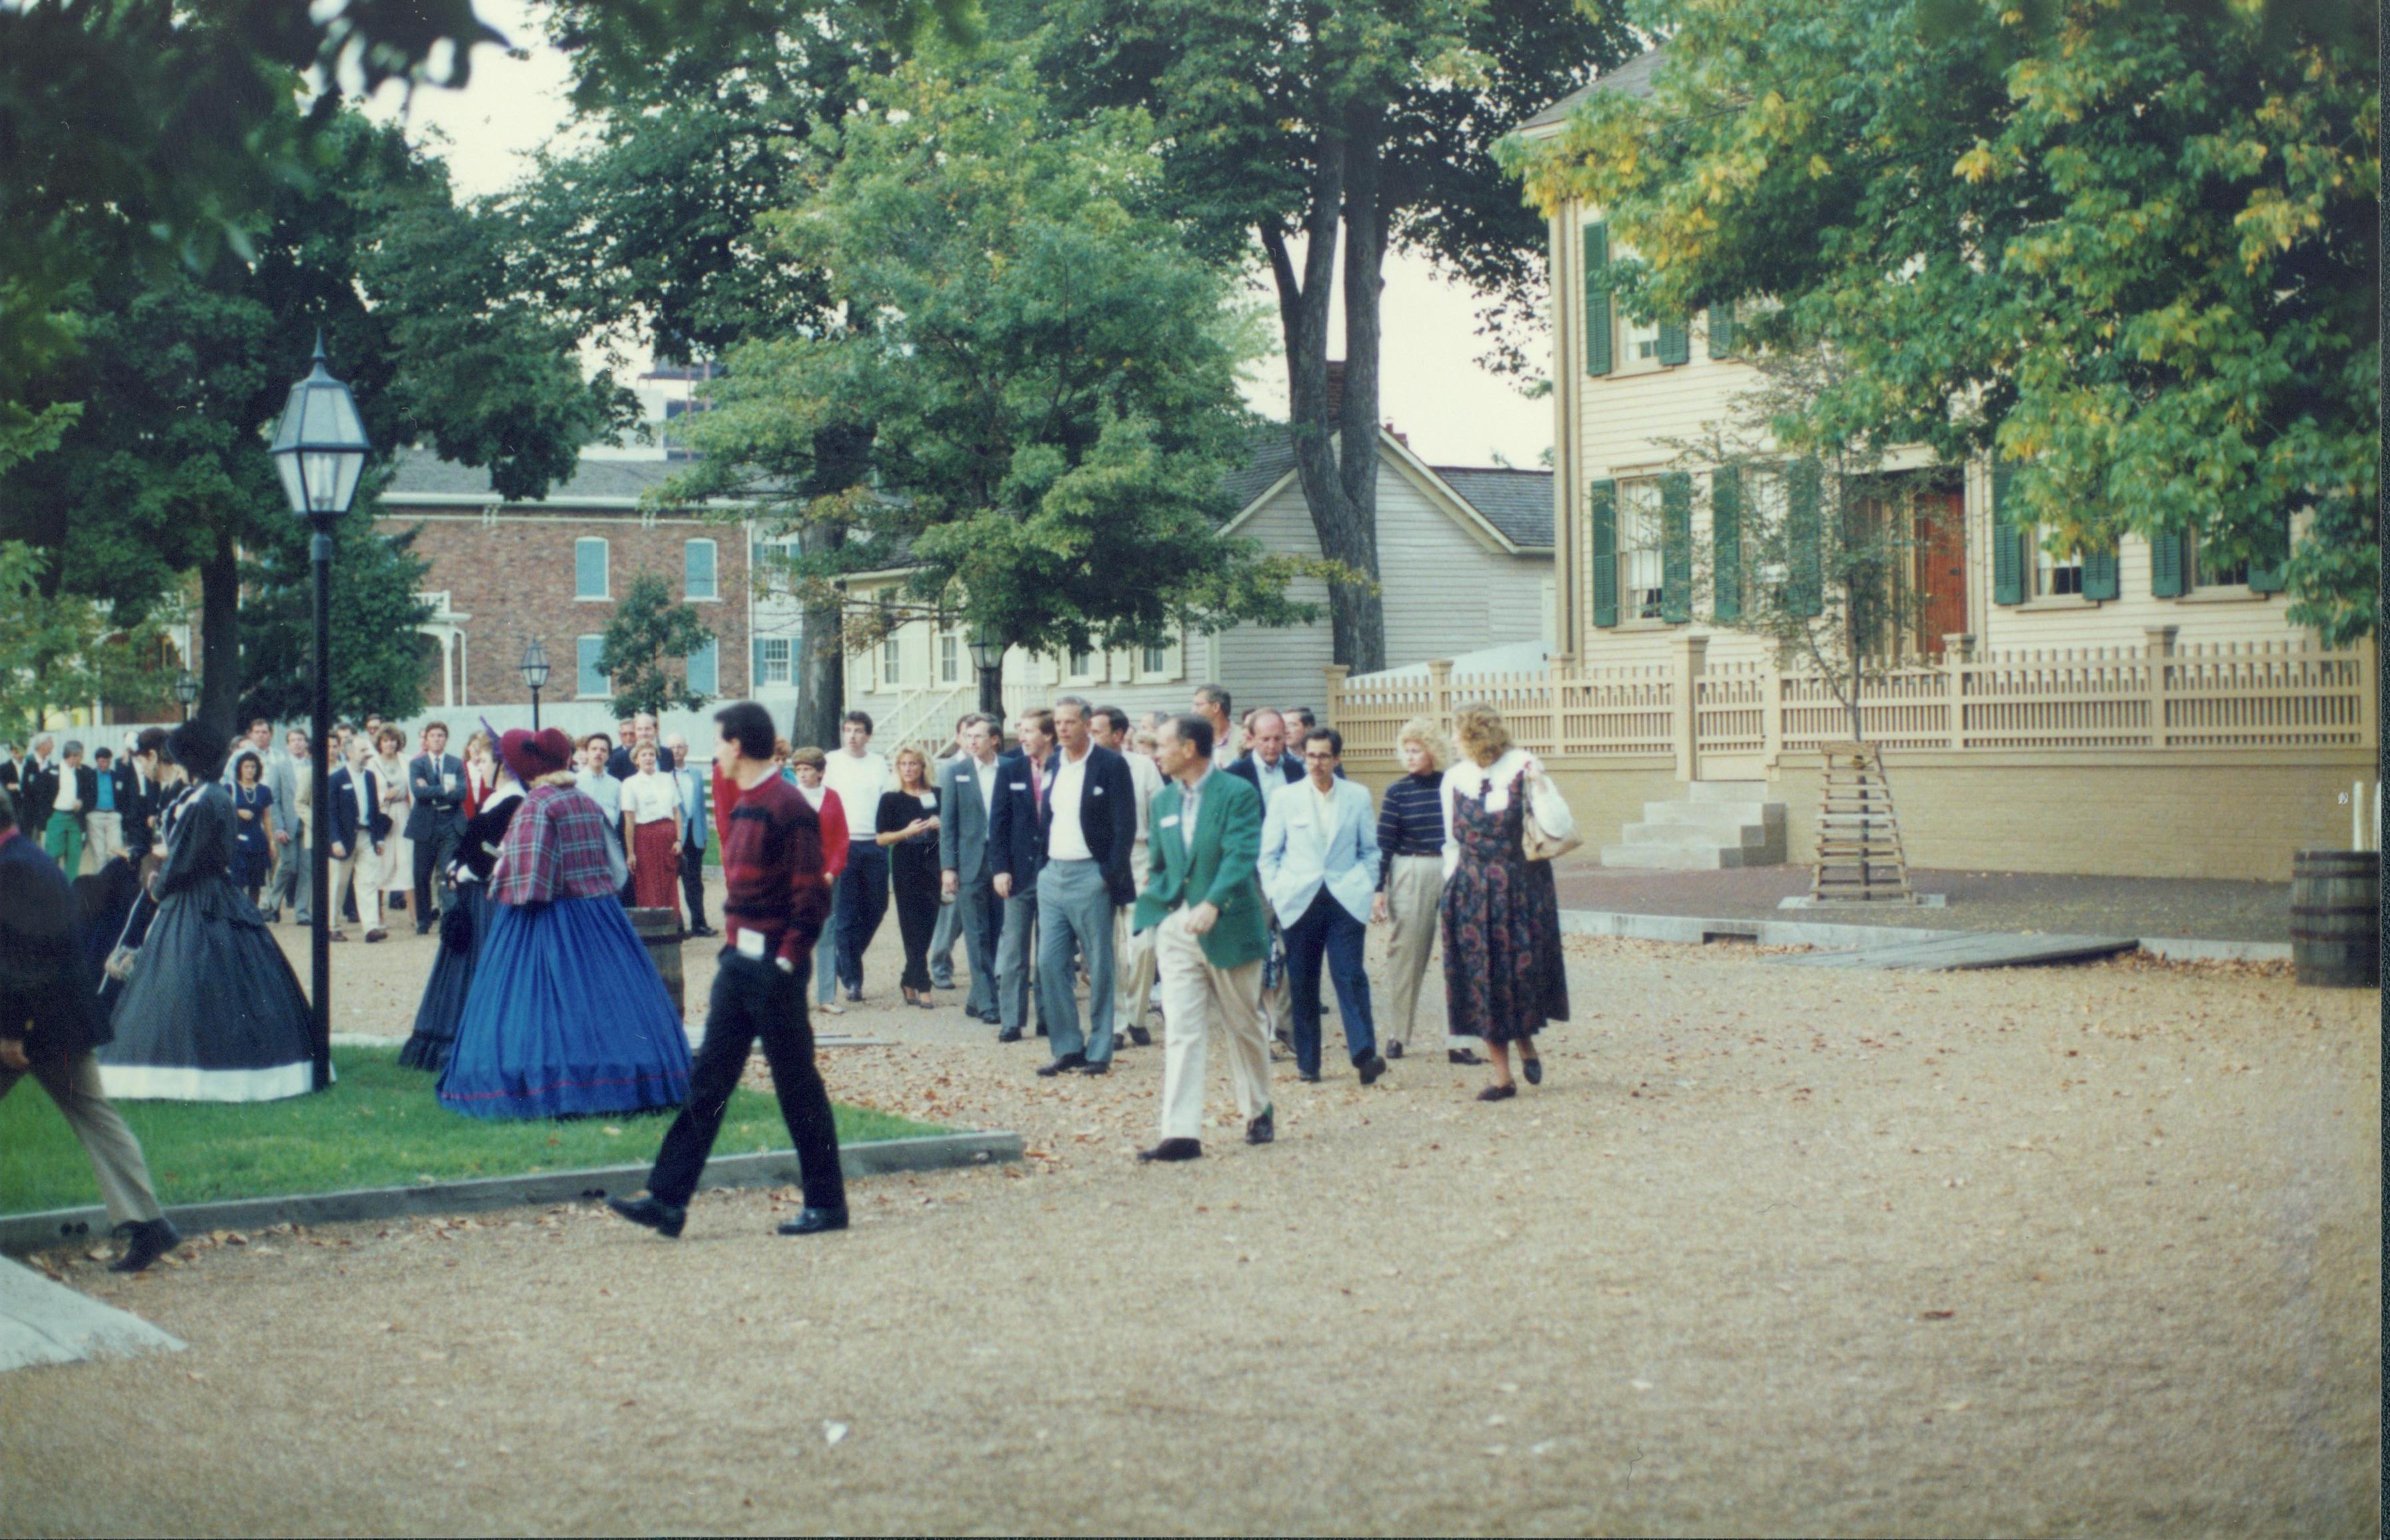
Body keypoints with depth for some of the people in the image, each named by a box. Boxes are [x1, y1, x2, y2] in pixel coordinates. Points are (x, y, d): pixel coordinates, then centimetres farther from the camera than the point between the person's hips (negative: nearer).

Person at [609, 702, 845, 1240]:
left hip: (772, 966, -9)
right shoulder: (746, 806, 13)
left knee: (797, 1085, 0)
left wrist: (786, 960, -19)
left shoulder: (788, 807, -15)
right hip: (738, 961, 9)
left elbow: (811, 893, -18)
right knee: (707, 1081, 7)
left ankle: (827, 1203, 10)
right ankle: (668, 1200, 7)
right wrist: (734, 946, 15)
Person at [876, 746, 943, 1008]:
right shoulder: (891, 799, 3)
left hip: (933, 865, 2)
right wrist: (907, 832, -16)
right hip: (905, 867, -2)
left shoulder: (937, 795, 9)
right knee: (913, 929, -4)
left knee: (928, 927, 4)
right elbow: (881, 838, 0)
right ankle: (922, 988, -6)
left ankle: (909, 982, 18)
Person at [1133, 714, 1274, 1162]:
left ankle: (1259, 1111, 33)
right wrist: (1157, 906, -1)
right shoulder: (1163, 801, 10)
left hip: (1229, 927, -4)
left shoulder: (1237, 794, -8)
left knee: (1242, 1028, 12)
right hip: (1176, 930, 4)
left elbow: (1241, 856, -19)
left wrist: (1212, 905, -31)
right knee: (1180, 1032, -6)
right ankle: (1181, 1133, -11)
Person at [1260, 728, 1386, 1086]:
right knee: (1302, 984, 3)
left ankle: (1364, 1053, -17)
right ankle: (1307, 1061, 9)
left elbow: (1370, 849, 13)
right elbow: (1269, 853, 9)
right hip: (1299, 902, 1)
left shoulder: (1358, 796, 7)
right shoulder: (1284, 797, 6)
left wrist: (1365, 886, 3)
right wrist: (1275, 894, 1)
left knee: (1350, 975, -13)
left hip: (1345, 900, -1)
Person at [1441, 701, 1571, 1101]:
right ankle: (1502, 1076, 10)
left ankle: (1525, 1041, 31)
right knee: (1482, 980, 1)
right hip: (1472, 894, 3)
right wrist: (1450, 890, 9)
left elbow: (1560, 829, -12)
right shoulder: (1454, 779, 5)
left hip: (1522, 889, -3)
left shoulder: (1523, 767, -6)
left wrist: (1539, 787, -23)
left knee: (1523, 971, -1)